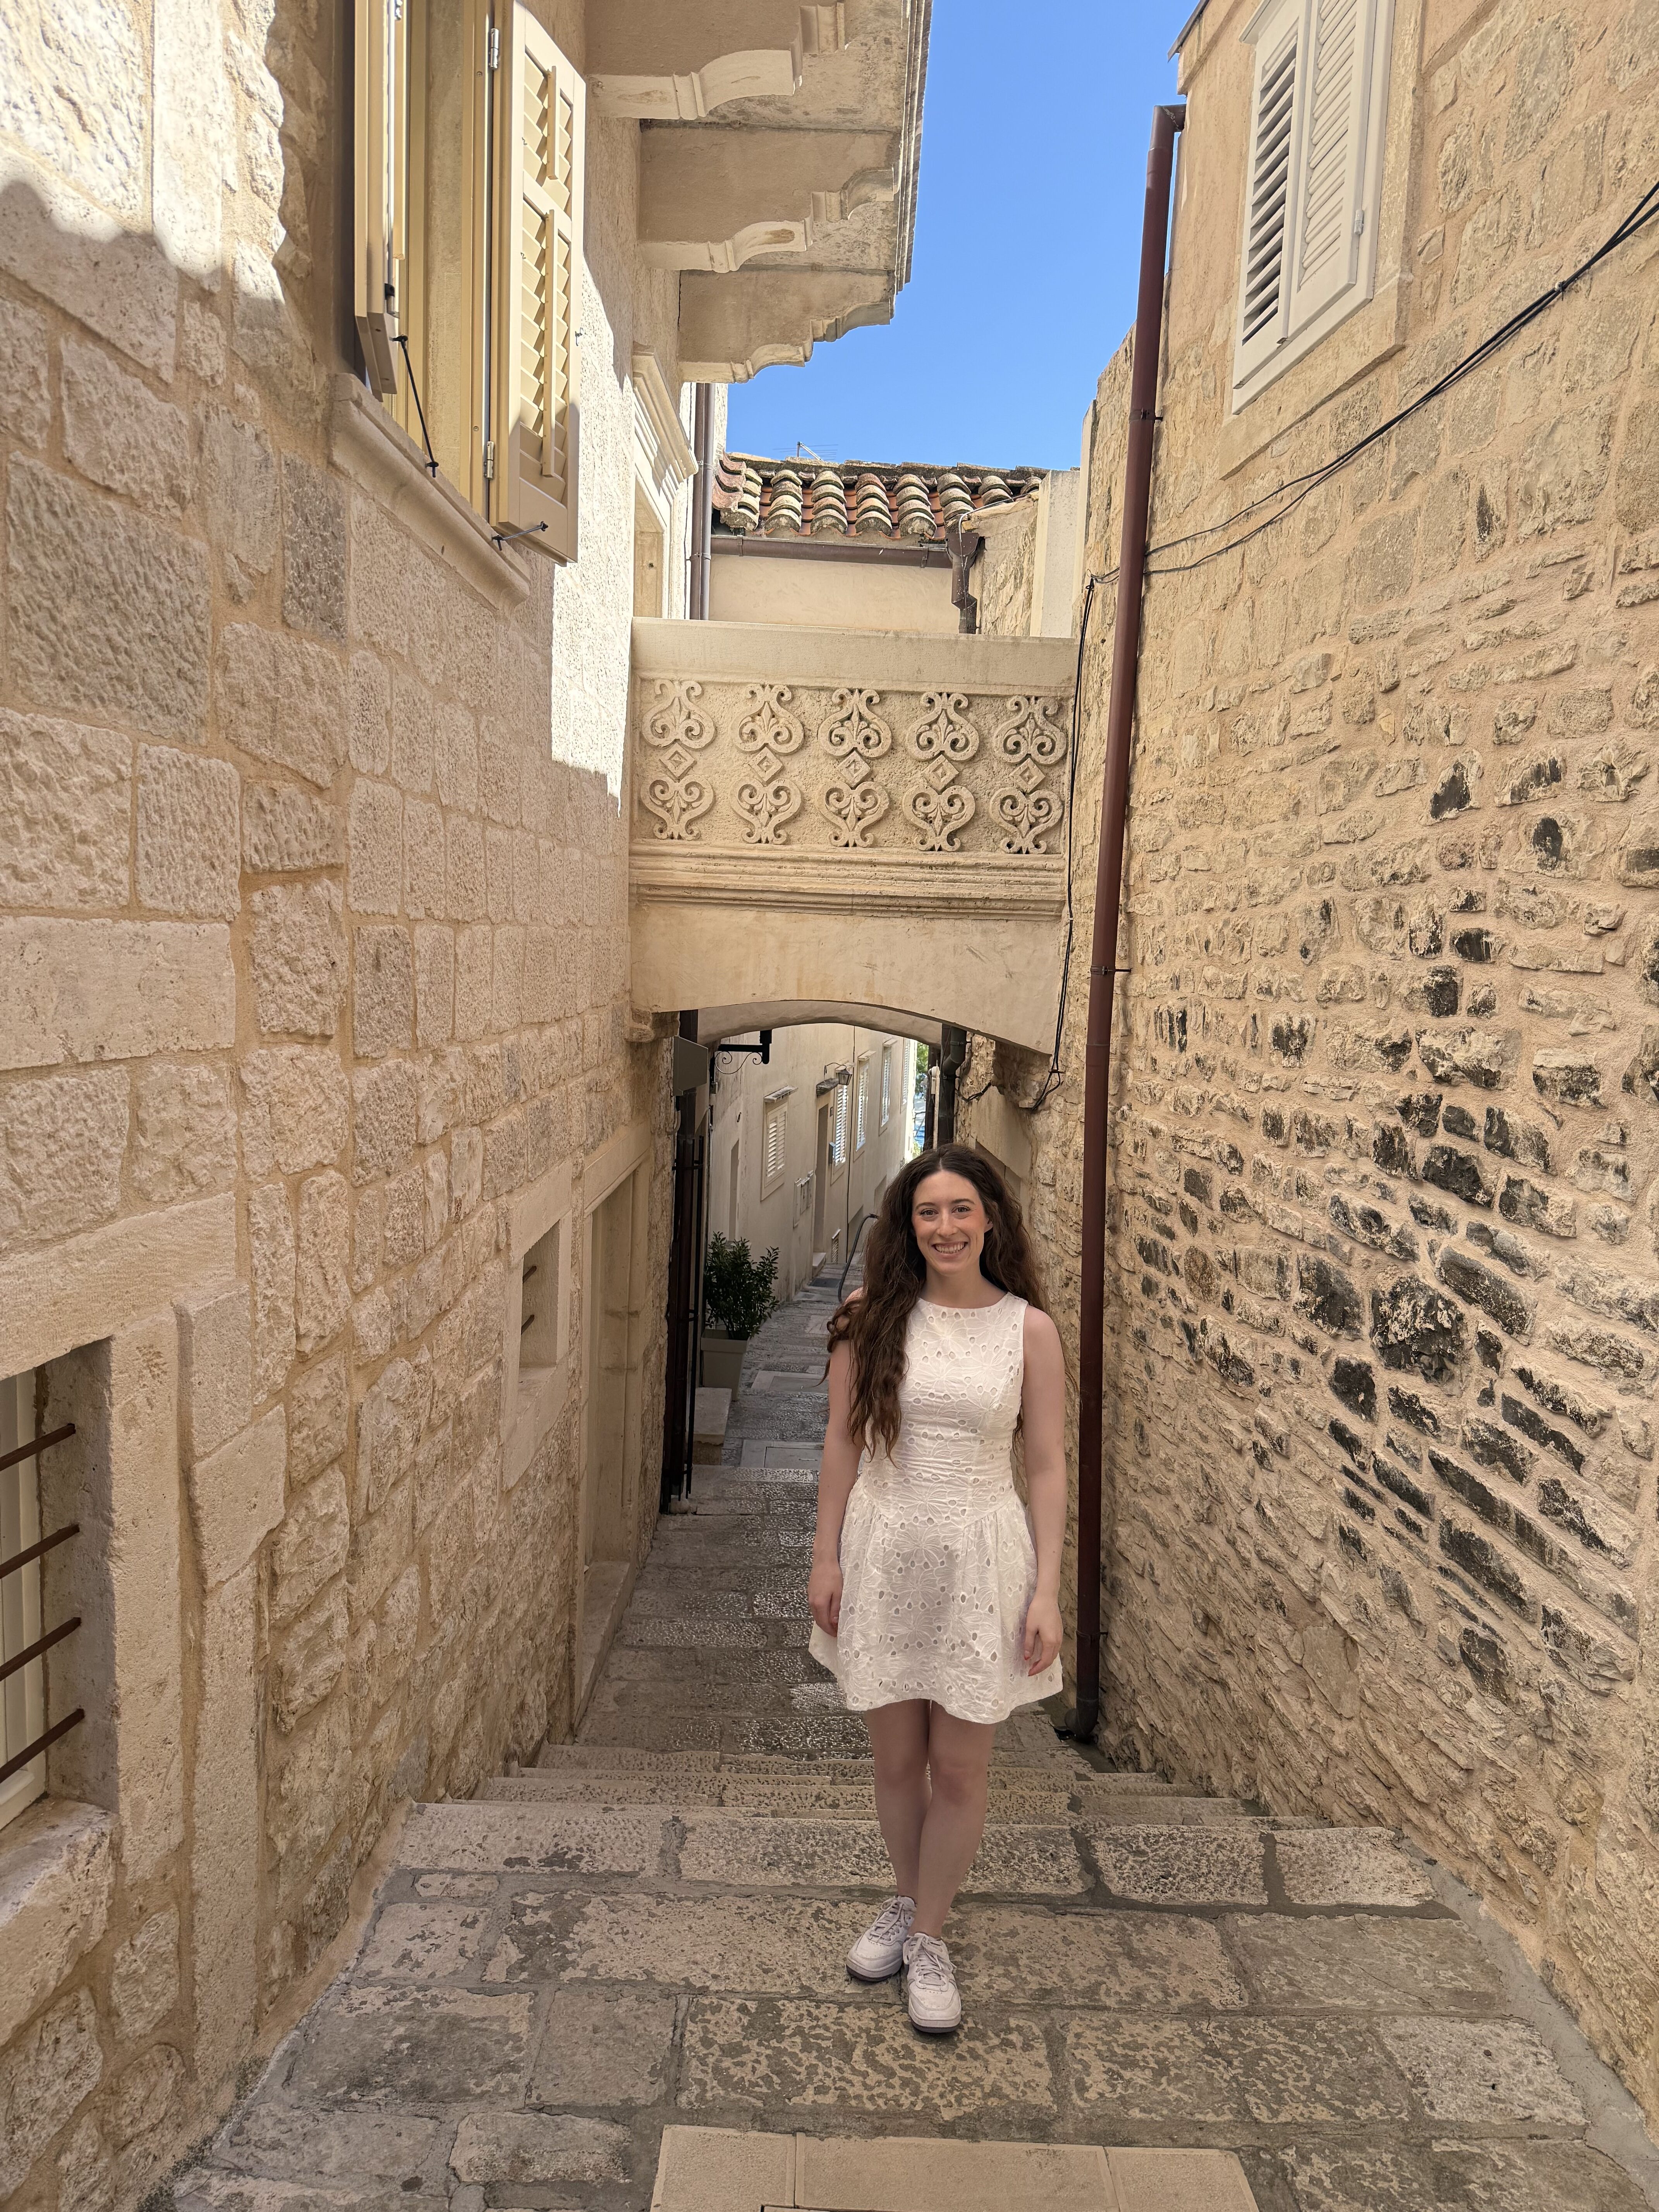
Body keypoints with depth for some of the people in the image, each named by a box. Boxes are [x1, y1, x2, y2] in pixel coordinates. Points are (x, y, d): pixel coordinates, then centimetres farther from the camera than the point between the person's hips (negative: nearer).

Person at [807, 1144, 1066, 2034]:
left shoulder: (1029, 1329, -7)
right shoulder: (871, 1320, -5)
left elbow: (1048, 1467, -3)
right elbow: (841, 1444, 1)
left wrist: (1047, 1592, -5)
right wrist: (826, 1557, 1)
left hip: (979, 1560, -1)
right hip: (884, 1555, 1)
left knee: (959, 1770, 11)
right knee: (896, 1759, 17)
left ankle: (929, 1936, 34)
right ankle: (906, 1901, 43)